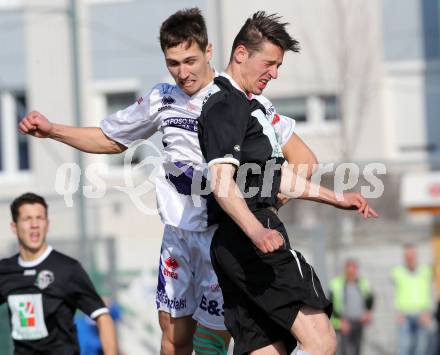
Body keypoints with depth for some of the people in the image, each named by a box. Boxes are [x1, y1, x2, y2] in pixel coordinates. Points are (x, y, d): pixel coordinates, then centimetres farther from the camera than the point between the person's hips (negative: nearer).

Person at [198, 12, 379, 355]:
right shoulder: (226, 106, -7)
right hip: (247, 240, -10)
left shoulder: (250, 106, 27)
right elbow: (221, 181, -20)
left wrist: (336, 198, 38)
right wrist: (256, 231, -34)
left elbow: (274, 173, 36)